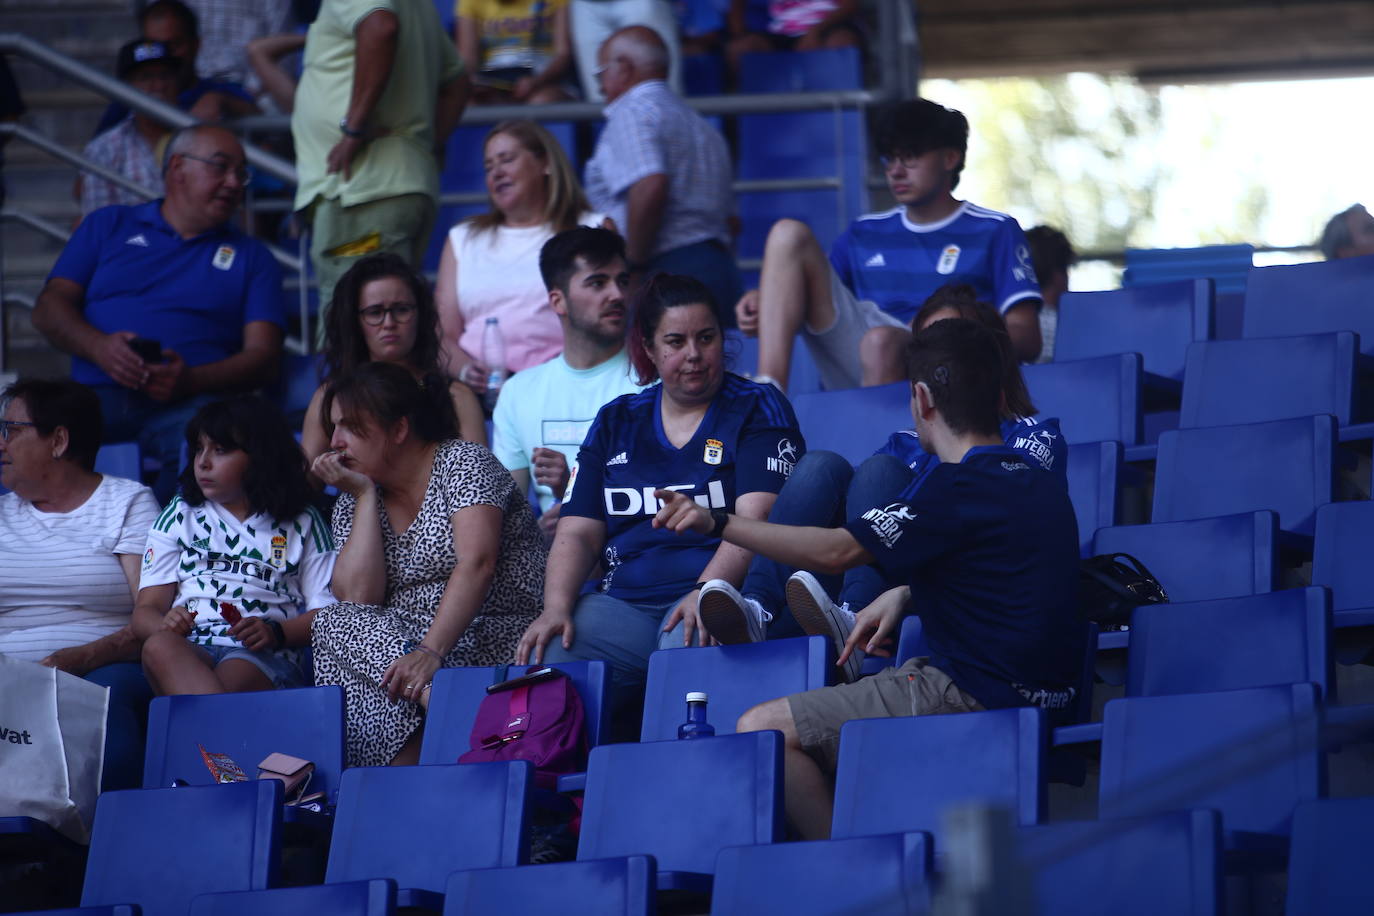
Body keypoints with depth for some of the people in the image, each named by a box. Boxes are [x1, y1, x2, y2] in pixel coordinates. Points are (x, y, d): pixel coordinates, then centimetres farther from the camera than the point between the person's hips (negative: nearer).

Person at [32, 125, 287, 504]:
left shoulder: (251, 256, 23)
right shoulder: (108, 226, 25)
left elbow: (264, 356, 10)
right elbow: (49, 308, 15)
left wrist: (190, 381, -11)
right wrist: (99, 346, -8)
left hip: (187, 401, 0)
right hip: (97, 394, 0)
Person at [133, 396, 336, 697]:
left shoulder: (301, 523, 20)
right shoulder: (179, 516, 26)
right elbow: (144, 612, 16)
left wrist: (276, 633, -10)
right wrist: (165, 624, -9)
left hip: (267, 658, -1)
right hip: (189, 649, 1)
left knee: (236, 674, -40)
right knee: (159, 646, -38)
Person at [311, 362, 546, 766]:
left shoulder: (462, 462, -2)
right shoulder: (352, 504, 15)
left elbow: (476, 564, -19)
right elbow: (357, 599, -3)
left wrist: (430, 652, -32)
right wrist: (365, 495, -1)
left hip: (496, 640, -6)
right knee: (335, 623, -26)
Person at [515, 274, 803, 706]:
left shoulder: (757, 409, 8)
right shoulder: (616, 422, 20)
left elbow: (756, 521, -8)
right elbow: (577, 534, 13)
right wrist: (556, 608, -8)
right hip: (623, 602, 3)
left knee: (688, 644, -39)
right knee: (546, 657, -28)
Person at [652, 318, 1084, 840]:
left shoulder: (957, 489, -17)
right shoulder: (1041, 484, 12)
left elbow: (837, 551, -18)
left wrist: (718, 523, -15)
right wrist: (904, 593, 16)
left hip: (974, 698, -10)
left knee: (763, 731, -11)